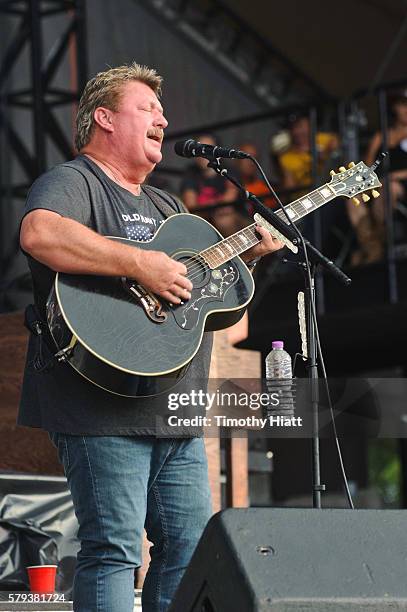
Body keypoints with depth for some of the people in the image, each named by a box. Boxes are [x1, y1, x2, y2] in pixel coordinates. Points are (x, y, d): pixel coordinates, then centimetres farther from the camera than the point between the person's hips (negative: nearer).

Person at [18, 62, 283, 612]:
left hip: (176, 413, 9)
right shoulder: (73, 182, -4)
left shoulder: (164, 207, 25)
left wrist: (249, 252, 10)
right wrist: (142, 264, -27)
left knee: (191, 547, 9)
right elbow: (39, 233, -28)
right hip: (105, 408, -9)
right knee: (114, 550, -11)